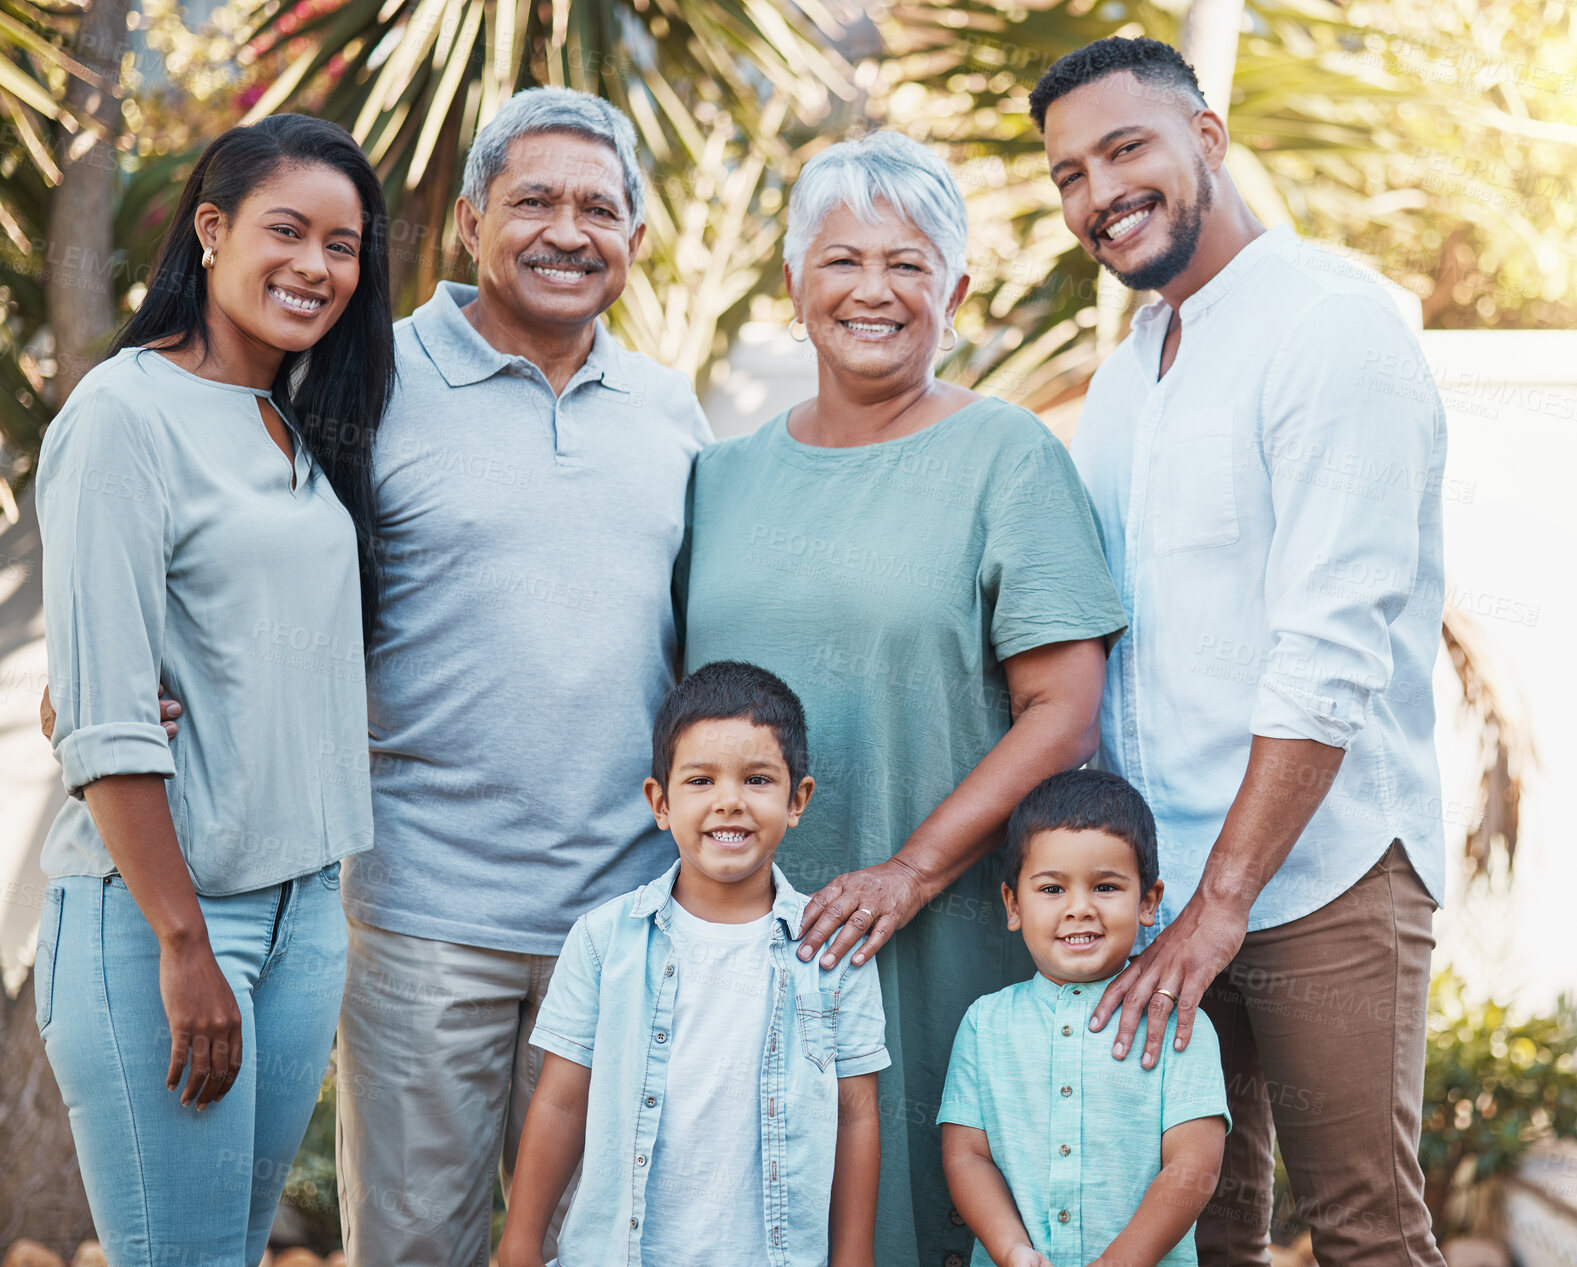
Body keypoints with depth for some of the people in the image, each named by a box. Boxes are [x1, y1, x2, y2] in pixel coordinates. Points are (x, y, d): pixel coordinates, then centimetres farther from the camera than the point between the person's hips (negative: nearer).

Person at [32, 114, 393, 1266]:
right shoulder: (127, 414, -11)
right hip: (152, 911, -7)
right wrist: (182, 944, -17)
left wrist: (324, 899, 10)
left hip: (303, 900, 7)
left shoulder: (310, 428, 13)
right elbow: (103, 716, -15)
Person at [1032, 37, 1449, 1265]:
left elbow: (1332, 653, -19)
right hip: (1146, 882, 7)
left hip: (1318, 873, -7)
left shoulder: (1334, 323, -11)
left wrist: (1222, 901, -20)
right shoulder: (1127, 371, 15)